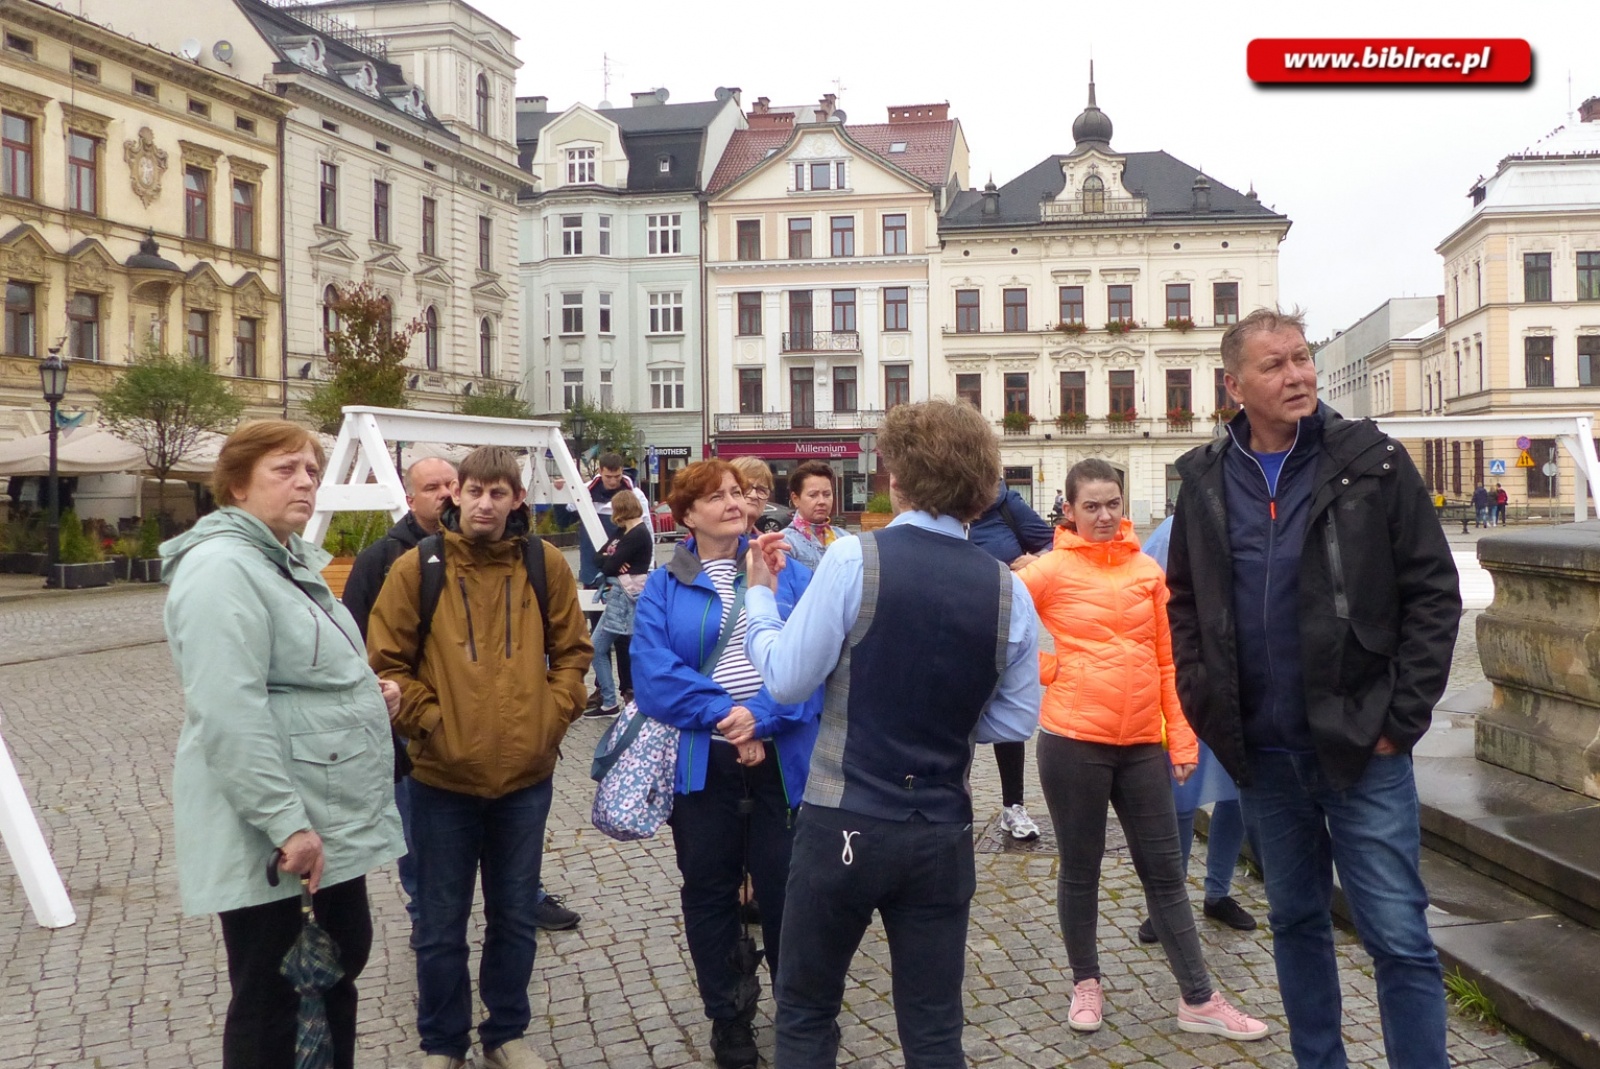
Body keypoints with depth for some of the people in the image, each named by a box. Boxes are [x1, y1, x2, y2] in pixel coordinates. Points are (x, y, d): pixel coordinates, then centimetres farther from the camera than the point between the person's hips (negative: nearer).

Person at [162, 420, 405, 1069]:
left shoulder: (290, 560, 14)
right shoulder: (223, 569, -18)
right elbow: (230, 714, -26)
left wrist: (369, 693, 8)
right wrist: (286, 822, -27)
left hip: (333, 817, 10)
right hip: (270, 832, -10)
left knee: (344, 955, 20)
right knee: (270, 996, 3)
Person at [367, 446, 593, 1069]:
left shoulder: (545, 565, 0)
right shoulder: (418, 568, -6)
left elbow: (571, 651, 8)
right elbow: (386, 663, -3)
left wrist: (552, 715, -3)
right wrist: (429, 720, -10)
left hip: (526, 775, 2)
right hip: (442, 776, -2)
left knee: (515, 916, 16)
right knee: (442, 925, 11)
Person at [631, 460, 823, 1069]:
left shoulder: (788, 572, 3)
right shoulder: (663, 589, 2)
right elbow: (653, 674, -9)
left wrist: (762, 717, -19)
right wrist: (724, 713, -18)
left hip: (780, 758, 0)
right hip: (700, 762, 1)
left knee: (786, 888, 6)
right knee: (709, 892, 12)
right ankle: (727, 1018, 30)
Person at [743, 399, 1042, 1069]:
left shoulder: (855, 557, -13)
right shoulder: (1008, 589, -2)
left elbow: (788, 681, -10)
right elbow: (1016, 721, 5)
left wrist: (760, 594, 5)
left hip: (844, 825, -3)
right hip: (943, 836, 3)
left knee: (806, 1012, 16)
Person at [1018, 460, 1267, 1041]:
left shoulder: (1148, 570, 6)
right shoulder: (1052, 569, -6)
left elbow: (1167, 661, 7)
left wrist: (1182, 738, 4)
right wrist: (1044, 668, -7)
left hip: (1142, 743, 4)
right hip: (1073, 739, -3)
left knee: (1165, 869, 9)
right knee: (1080, 868, 10)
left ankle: (1198, 1000, 18)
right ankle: (1086, 984, 27)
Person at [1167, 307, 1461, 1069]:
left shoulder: (1372, 462, -6)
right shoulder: (1206, 481, 3)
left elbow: (1433, 593, -5)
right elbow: (1184, 602, 12)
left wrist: (1403, 715, -10)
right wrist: (1204, 704, 2)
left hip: (1362, 746, -3)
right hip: (1261, 750, 3)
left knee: (1398, 935, 0)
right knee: (1295, 921, 16)